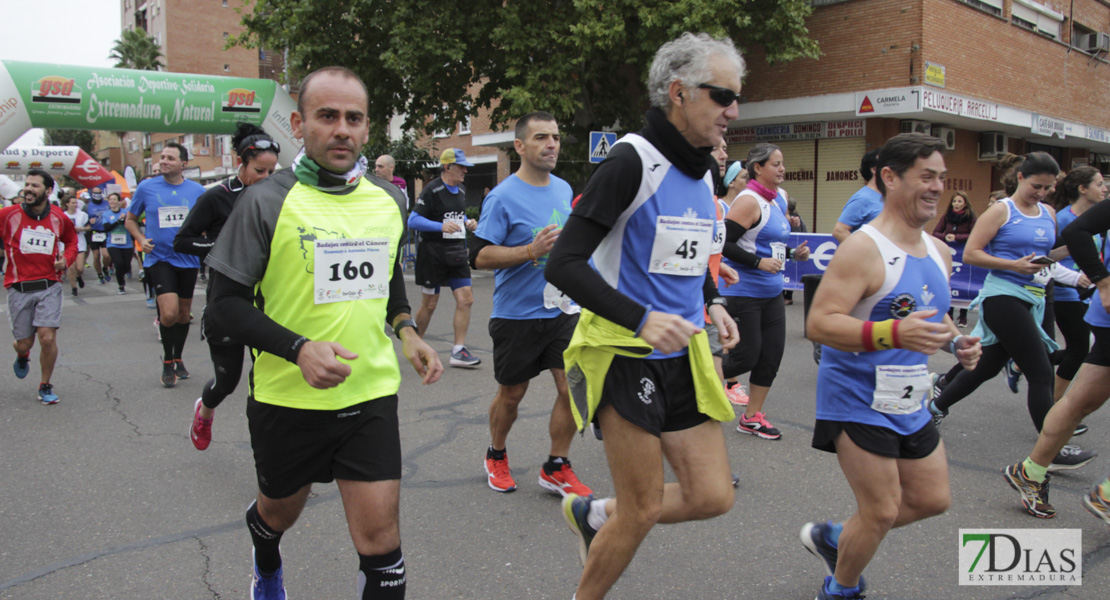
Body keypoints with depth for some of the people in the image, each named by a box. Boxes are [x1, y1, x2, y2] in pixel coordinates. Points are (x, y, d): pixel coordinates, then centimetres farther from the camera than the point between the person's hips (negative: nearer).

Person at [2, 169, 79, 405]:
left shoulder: (59, 217, 2)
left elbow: (71, 240, 20)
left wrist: (66, 259, 2)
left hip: (49, 287, 0)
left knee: (48, 338, -11)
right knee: (24, 343, 5)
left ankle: (45, 387, 11)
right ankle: (22, 356, 46)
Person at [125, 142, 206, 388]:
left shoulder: (197, 190, 1)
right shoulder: (146, 188, -1)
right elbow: (130, 219, 11)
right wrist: (141, 239, -6)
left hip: (188, 259, 2)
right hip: (159, 258, -2)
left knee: (184, 313, 14)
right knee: (169, 312, -16)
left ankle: (178, 358, 35)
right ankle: (167, 360, 7)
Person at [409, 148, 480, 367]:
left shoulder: (461, 190, 13)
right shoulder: (432, 190, -11)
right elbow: (413, 220, -16)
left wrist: (467, 222, 7)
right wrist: (441, 226, -27)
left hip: (456, 253, 7)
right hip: (433, 254, -6)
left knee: (466, 300, -4)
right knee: (429, 304, 3)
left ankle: (458, 351, 1)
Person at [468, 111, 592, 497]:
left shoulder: (564, 189, 8)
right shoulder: (503, 196, -12)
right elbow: (479, 256, -17)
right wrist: (531, 251, -26)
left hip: (562, 310, 5)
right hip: (517, 315, -5)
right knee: (511, 394, 10)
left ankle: (556, 468, 17)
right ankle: (496, 457, 36)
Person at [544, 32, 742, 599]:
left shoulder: (704, 172, 9)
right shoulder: (632, 160, -15)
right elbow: (563, 264, -21)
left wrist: (713, 304, 6)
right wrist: (642, 319, -30)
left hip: (682, 355, 8)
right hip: (628, 356, -7)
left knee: (713, 496, 7)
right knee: (643, 510, 2)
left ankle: (593, 514, 29)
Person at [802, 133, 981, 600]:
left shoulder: (939, 252, 8)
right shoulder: (864, 249, -20)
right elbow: (818, 323, -28)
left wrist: (956, 342, 3)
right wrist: (894, 333, -39)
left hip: (910, 402, 9)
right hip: (858, 400, -9)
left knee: (933, 500, 17)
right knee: (882, 512, -1)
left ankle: (832, 538, 35)